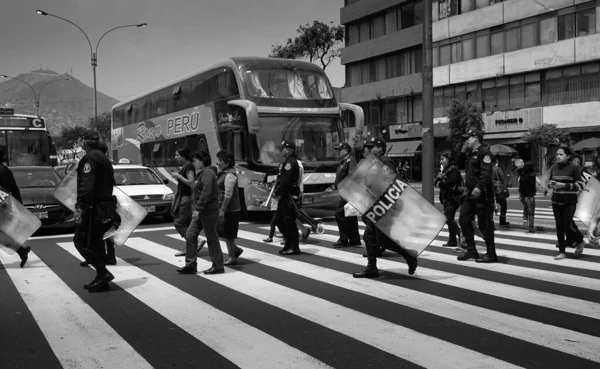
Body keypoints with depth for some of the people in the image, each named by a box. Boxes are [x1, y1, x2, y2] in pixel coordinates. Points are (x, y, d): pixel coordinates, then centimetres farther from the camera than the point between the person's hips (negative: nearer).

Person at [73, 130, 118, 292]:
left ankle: (103, 273, -9)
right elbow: (110, 182, 25)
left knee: (81, 241, -4)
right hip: (106, 206, 10)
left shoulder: (91, 158, -13)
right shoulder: (103, 158, 19)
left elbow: (86, 185, -24)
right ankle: (101, 279, 17)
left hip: (93, 208, -10)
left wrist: (80, 207, -28)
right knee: (95, 242, 15)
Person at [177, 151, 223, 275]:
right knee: (190, 235, 7)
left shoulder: (208, 173, -14)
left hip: (208, 211, -10)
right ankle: (191, 264, 11)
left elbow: (206, 193, -24)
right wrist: (197, 209, 15)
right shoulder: (201, 173, 18)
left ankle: (218, 266, 7)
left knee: (212, 238, -2)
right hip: (200, 212, 10)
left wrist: (198, 209, -25)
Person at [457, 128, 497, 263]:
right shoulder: (470, 154, 17)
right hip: (471, 193, 10)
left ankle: (491, 254, 5)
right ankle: (471, 250, 20)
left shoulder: (484, 152, -11)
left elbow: (486, 172, -22)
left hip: (482, 193, -10)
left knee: (484, 224, -4)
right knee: (464, 220, 11)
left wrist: (479, 186, -34)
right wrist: (463, 151, 14)